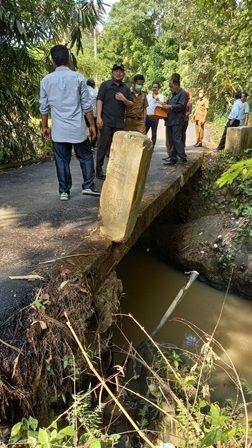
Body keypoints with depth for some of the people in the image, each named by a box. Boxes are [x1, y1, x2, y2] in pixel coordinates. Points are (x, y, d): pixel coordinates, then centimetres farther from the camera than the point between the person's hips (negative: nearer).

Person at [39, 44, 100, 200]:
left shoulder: (46, 80, 3)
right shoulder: (77, 77, -3)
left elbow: (44, 107, 7)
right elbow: (87, 105, -2)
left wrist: (45, 127, 18)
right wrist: (92, 125, 6)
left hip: (58, 129, 2)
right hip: (78, 128, -2)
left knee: (62, 161, 9)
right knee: (86, 157, 13)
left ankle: (64, 191, 13)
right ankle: (88, 186, 11)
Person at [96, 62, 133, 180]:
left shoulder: (126, 88, 15)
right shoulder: (105, 85, 3)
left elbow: (131, 104, 16)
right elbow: (99, 100, -4)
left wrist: (124, 99, -5)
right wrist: (99, 117, -14)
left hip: (120, 122, 4)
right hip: (106, 121, -4)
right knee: (103, 145, -4)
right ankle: (99, 170, 3)